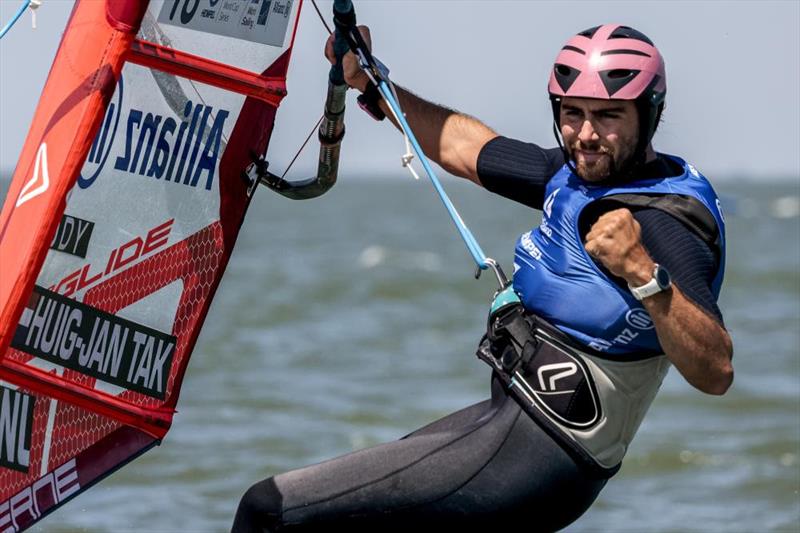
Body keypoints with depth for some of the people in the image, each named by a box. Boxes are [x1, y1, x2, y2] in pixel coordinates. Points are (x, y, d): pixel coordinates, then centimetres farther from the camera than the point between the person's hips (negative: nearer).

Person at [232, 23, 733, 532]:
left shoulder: (663, 225, -20)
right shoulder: (577, 172, 6)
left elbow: (716, 373, -31)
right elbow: (464, 146, 21)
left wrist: (644, 273, -40)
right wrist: (370, 84, 19)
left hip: (533, 456, -10)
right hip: (509, 415, 10)